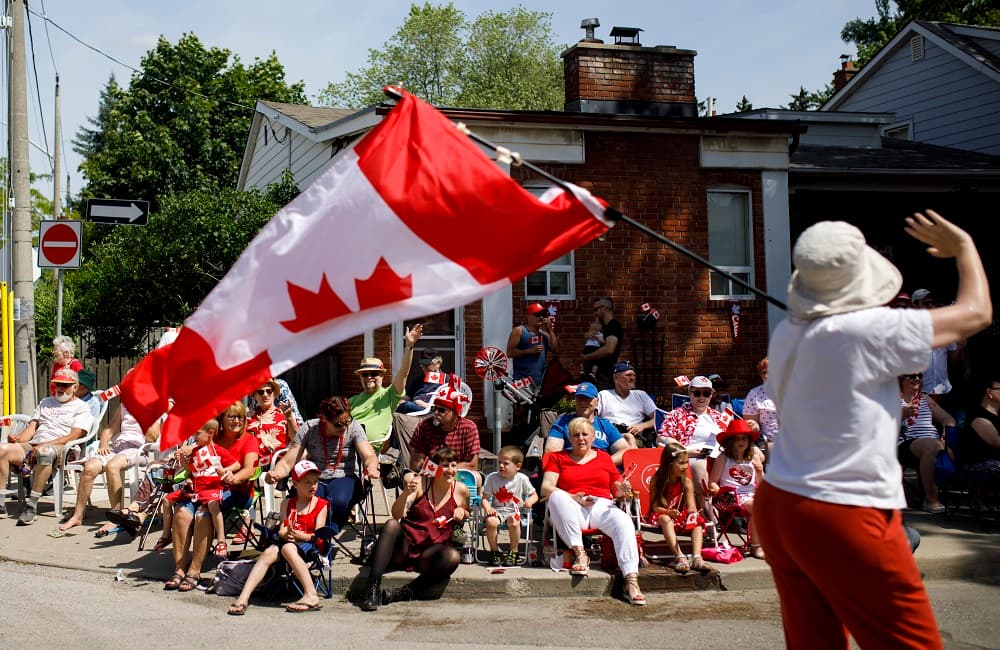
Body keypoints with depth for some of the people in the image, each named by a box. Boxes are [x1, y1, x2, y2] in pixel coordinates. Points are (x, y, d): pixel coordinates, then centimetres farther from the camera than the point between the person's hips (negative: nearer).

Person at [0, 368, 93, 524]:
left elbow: (73, 436, -5)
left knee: (44, 452, -41)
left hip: (60, 448, -6)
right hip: (31, 446, 6)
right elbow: (32, 427, 20)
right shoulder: (45, 403, 30)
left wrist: (44, 445, -16)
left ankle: (31, 505, -36)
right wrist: (18, 438, -4)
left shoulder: (81, 407, 10)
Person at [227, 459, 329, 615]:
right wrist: (286, 534, -18)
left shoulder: (321, 505, 6)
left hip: (310, 545, -4)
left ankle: (311, 596, -41)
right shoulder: (288, 504, 17)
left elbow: (318, 535, -4)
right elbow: (281, 531, 7)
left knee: (288, 548, -35)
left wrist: (299, 535, -21)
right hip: (289, 542, 4)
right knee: (269, 552, -27)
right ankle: (243, 598, -37)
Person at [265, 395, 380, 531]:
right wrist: (275, 474, -30)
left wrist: (371, 467, -42)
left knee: (339, 501, -36)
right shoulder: (308, 429, -4)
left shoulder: (353, 427, -5)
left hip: (344, 479, 0)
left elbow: (369, 456, -16)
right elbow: (287, 463, -6)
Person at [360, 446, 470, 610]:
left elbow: (467, 514, 24)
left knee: (452, 557, -33)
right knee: (391, 524, -32)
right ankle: (373, 588, -36)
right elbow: (397, 515, -15)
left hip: (429, 554, 1)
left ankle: (404, 593, -31)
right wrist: (406, 492, -34)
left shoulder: (461, 490, 3)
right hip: (405, 546, -1)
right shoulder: (420, 484, -4)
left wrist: (462, 512, -1)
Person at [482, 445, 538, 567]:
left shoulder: (522, 479, -1)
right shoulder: (492, 478, 0)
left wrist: (530, 501, -15)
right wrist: (487, 508, -20)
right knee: (491, 522, -32)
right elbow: (485, 498, 1)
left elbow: (534, 495, 8)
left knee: (514, 523, -35)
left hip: (514, 511, -1)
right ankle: (494, 551, -8)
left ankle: (513, 551, -9)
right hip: (497, 510, 1)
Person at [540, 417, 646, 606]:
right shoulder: (558, 458, 19)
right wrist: (572, 497, -13)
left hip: (601, 506, 1)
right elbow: (546, 487, 4)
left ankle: (632, 582, -44)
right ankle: (579, 553, -30)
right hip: (573, 510, -1)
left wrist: (623, 490, -5)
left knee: (624, 522, -32)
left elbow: (616, 489, 21)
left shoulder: (604, 457, 23)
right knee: (557, 496, -35)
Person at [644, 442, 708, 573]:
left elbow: (691, 507, -10)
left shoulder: (686, 482, -1)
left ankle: (696, 557, -40)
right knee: (666, 519, -36)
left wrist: (693, 511, -35)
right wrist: (669, 512, -31)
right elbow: (655, 507, -11)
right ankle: (679, 557, -46)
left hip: (681, 516, 3)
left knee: (697, 519, -25)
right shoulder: (656, 481, -7)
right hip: (661, 515, -3)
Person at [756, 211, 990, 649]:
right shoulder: (869, 330, -16)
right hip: (844, 517, -8)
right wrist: (964, 246, 13)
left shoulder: (786, 334, 5)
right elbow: (975, 312, -4)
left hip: (777, 505, 8)